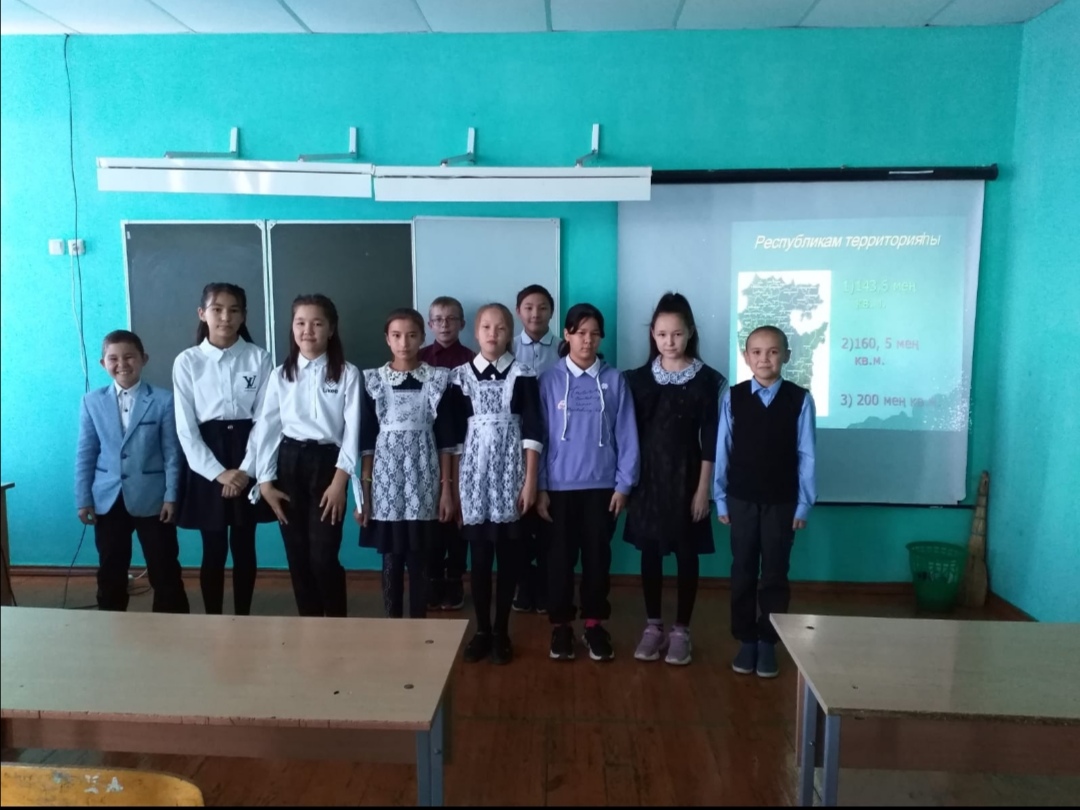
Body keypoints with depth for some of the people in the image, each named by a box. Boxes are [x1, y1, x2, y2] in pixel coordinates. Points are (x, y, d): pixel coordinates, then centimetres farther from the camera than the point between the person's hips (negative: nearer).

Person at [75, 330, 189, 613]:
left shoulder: (163, 400, -5)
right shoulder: (92, 402, 4)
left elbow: (172, 452, -4)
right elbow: (85, 454, 5)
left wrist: (171, 496, -7)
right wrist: (83, 500, 3)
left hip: (152, 499, -2)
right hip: (107, 500, 3)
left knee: (164, 570, 5)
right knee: (110, 572, 14)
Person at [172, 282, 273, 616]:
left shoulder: (259, 358, -1)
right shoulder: (187, 361, -1)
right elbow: (185, 426, -3)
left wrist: (246, 469, -12)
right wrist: (218, 472, -11)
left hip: (248, 460, 0)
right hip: (206, 462, 0)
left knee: (244, 546, 8)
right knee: (214, 550, 5)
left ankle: (243, 618, 23)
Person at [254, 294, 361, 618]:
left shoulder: (347, 374, -2)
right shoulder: (280, 374, 6)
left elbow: (352, 430, -6)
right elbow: (266, 427, 6)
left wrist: (340, 480, -12)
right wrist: (265, 480, 1)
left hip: (327, 462, -3)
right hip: (289, 463, 3)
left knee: (324, 557, -6)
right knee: (297, 556, 8)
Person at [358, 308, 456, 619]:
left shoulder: (437, 380, 1)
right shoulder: (373, 380, 2)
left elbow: (446, 438, 1)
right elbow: (366, 440, 3)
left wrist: (447, 488, -2)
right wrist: (364, 492, 0)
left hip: (423, 481, 0)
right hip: (386, 480, 1)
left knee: (419, 559, 4)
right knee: (391, 560, 6)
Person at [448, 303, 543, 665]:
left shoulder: (523, 374, 1)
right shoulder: (461, 375, 5)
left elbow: (532, 431, -3)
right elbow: (454, 433, 6)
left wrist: (530, 480, -8)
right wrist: (454, 482, 4)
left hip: (510, 473, -1)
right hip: (473, 474, 1)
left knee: (508, 554, 4)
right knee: (479, 555, 5)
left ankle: (501, 631, 18)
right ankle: (481, 630, 19)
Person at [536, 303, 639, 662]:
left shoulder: (614, 380, -1)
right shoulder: (549, 380, -2)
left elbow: (626, 435, 1)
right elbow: (538, 435, -1)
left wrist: (623, 484, -2)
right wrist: (539, 487, -3)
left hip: (601, 485, 1)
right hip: (559, 485, 0)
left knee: (597, 556, 9)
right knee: (560, 557, 8)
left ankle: (594, 624, 24)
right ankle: (560, 624, 22)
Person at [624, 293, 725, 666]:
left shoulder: (705, 378, -5)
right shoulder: (639, 377, 2)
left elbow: (709, 438, -5)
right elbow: (631, 432, 4)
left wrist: (704, 487, -8)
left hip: (685, 475, -2)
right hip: (649, 475, 2)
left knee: (686, 553, 6)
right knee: (650, 552, 9)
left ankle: (681, 630, 20)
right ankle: (653, 626, 23)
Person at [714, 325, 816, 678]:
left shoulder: (799, 399, -5)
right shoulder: (733, 397, -4)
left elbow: (806, 455, -3)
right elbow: (722, 451, -1)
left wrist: (804, 504, -4)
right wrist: (720, 499, 0)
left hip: (782, 501, 0)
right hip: (742, 500, 1)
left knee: (775, 574, 8)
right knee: (743, 573, 10)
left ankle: (768, 643, 22)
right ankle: (745, 640, 23)